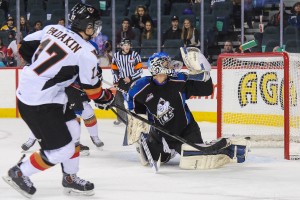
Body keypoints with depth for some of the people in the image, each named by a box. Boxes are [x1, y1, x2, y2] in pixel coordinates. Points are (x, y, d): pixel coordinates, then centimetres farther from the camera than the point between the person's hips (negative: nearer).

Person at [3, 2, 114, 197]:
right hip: (39, 103, -9)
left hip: (26, 90, 9)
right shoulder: (86, 51, -16)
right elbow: (92, 87, -5)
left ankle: (70, 178, 30)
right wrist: (105, 98, 15)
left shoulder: (53, 28, 2)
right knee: (62, 150, -1)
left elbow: (26, 47, 10)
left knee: (72, 130, 19)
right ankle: (19, 173, 13)